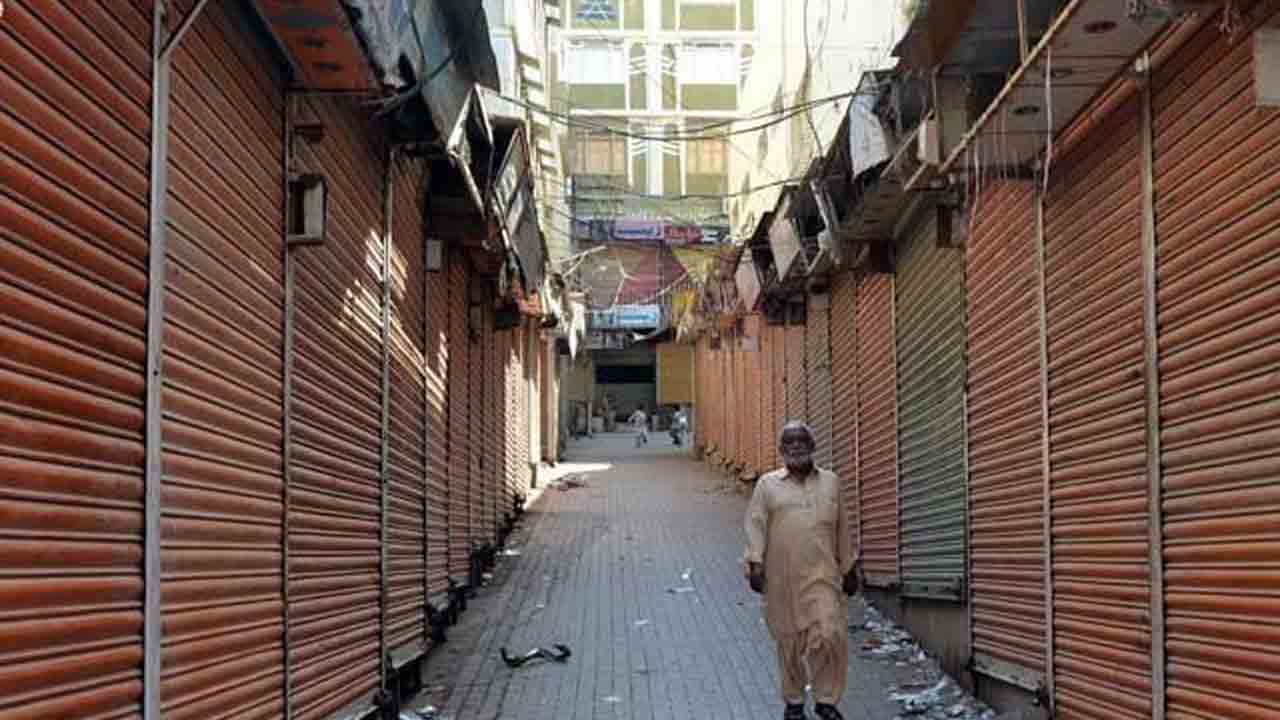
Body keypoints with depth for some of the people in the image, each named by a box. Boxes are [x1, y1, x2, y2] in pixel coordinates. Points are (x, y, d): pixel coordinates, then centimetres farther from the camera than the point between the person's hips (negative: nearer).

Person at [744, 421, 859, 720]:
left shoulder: (831, 482, 13)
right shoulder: (768, 484, 8)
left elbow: (842, 530, 17)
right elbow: (755, 525, 1)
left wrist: (849, 569, 17)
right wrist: (755, 563, -10)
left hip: (822, 575, 1)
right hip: (782, 578, -1)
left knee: (831, 634, -12)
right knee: (789, 641, 6)